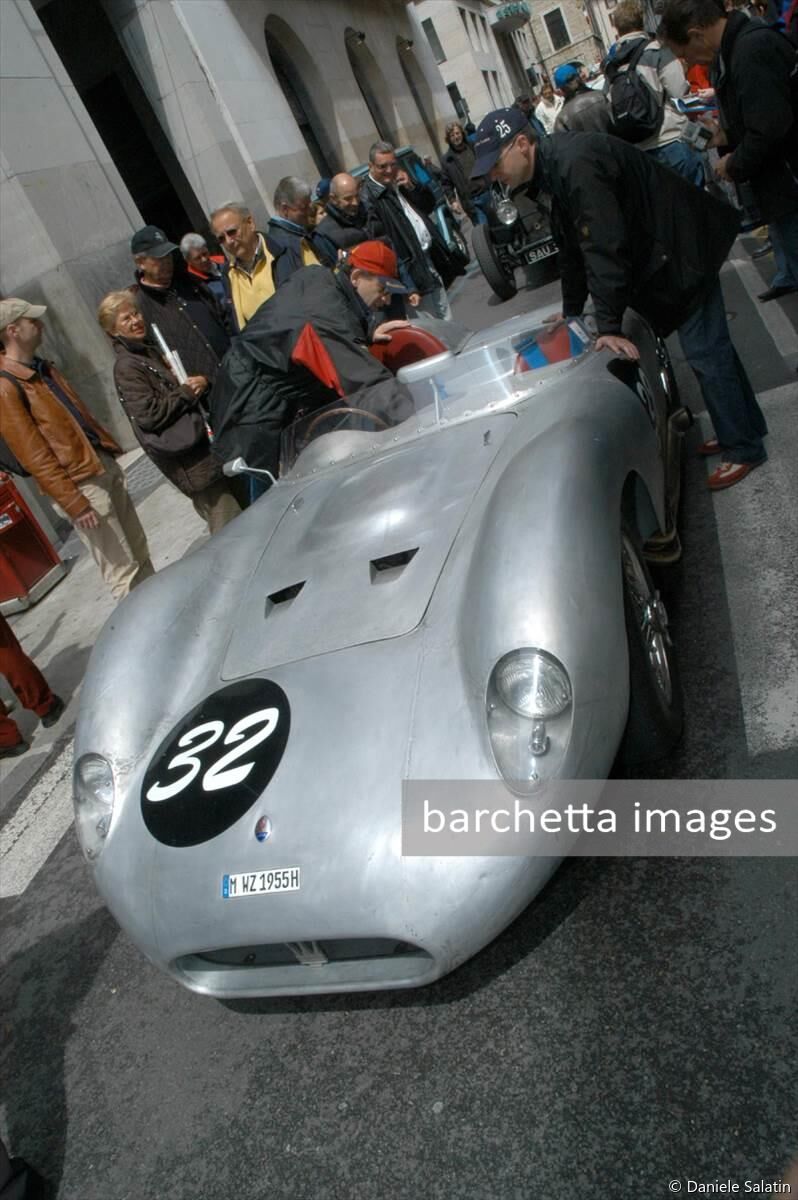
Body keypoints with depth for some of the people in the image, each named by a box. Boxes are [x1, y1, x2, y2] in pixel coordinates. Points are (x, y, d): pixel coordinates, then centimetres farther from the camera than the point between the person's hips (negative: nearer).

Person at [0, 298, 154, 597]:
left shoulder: (42, 368, 13)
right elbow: (34, 456, -18)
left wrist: (108, 445, 19)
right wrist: (73, 503, -19)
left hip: (103, 464, 9)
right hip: (80, 485, -9)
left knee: (140, 552, 18)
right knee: (122, 571, -1)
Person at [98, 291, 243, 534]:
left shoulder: (151, 350, 16)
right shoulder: (126, 367, -10)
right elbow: (149, 415, -19)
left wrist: (200, 382, 6)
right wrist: (187, 392, -12)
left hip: (200, 443, 9)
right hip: (185, 457, -9)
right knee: (228, 525, -6)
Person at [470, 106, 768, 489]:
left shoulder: (574, 163, -25)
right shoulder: (552, 170, 7)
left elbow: (604, 247, -30)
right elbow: (572, 248, 16)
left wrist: (609, 325, -30)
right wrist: (570, 313, 20)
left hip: (683, 250, -10)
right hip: (662, 255, 10)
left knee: (705, 354, -5)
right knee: (710, 347, 16)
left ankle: (744, 448, 8)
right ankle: (745, 428, 30)